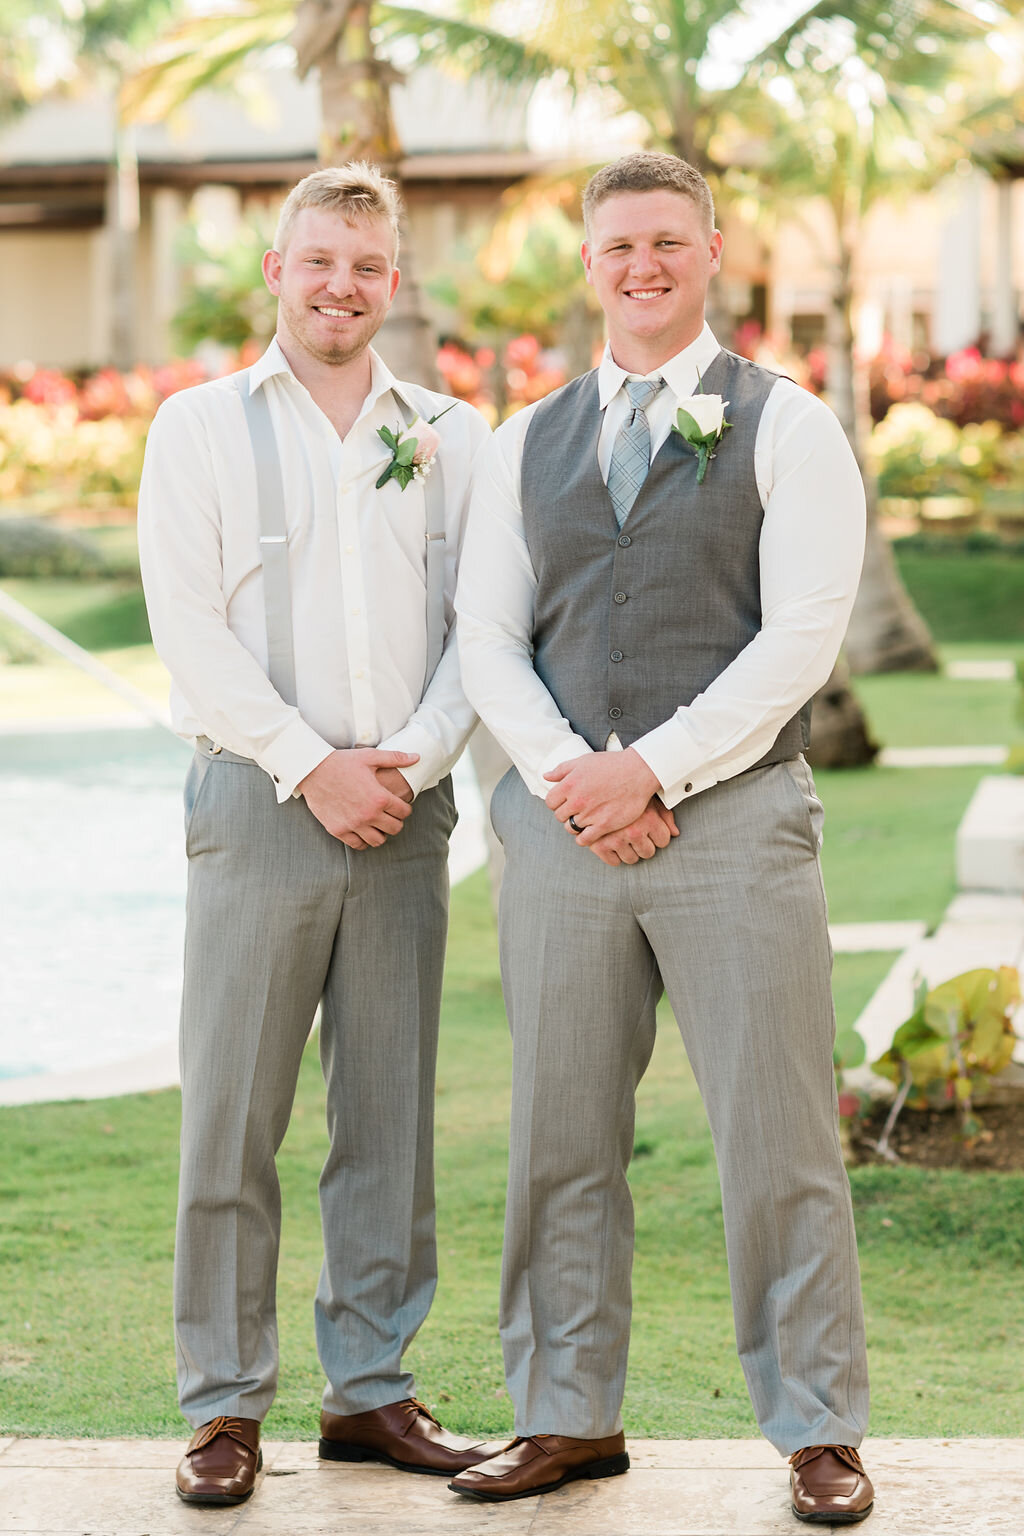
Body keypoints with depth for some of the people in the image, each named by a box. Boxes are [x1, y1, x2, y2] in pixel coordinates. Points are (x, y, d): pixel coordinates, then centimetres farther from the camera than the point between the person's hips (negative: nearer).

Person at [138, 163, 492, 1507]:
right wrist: (310, 765, -10)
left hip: (407, 805, 3)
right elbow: (190, 625, -3)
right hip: (259, 796, -2)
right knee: (232, 1116, -4)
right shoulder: (201, 427, 5)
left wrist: (414, 757, -8)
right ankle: (225, 1405, 4)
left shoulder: (451, 438, 12)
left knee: (391, 1111, 6)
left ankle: (371, 1384, 16)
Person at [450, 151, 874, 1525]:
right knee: (562, 1139, 7)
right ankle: (569, 1419, 18)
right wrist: (566, 779, -8)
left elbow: (802, 634, -7)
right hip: (562, 827, 4)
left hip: (737, 817, -3)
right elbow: (488, 636, 8)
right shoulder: (524, 447, 14)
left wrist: (653, 768, -13)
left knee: (777, 1139, -2)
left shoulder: (787, 430, 3)